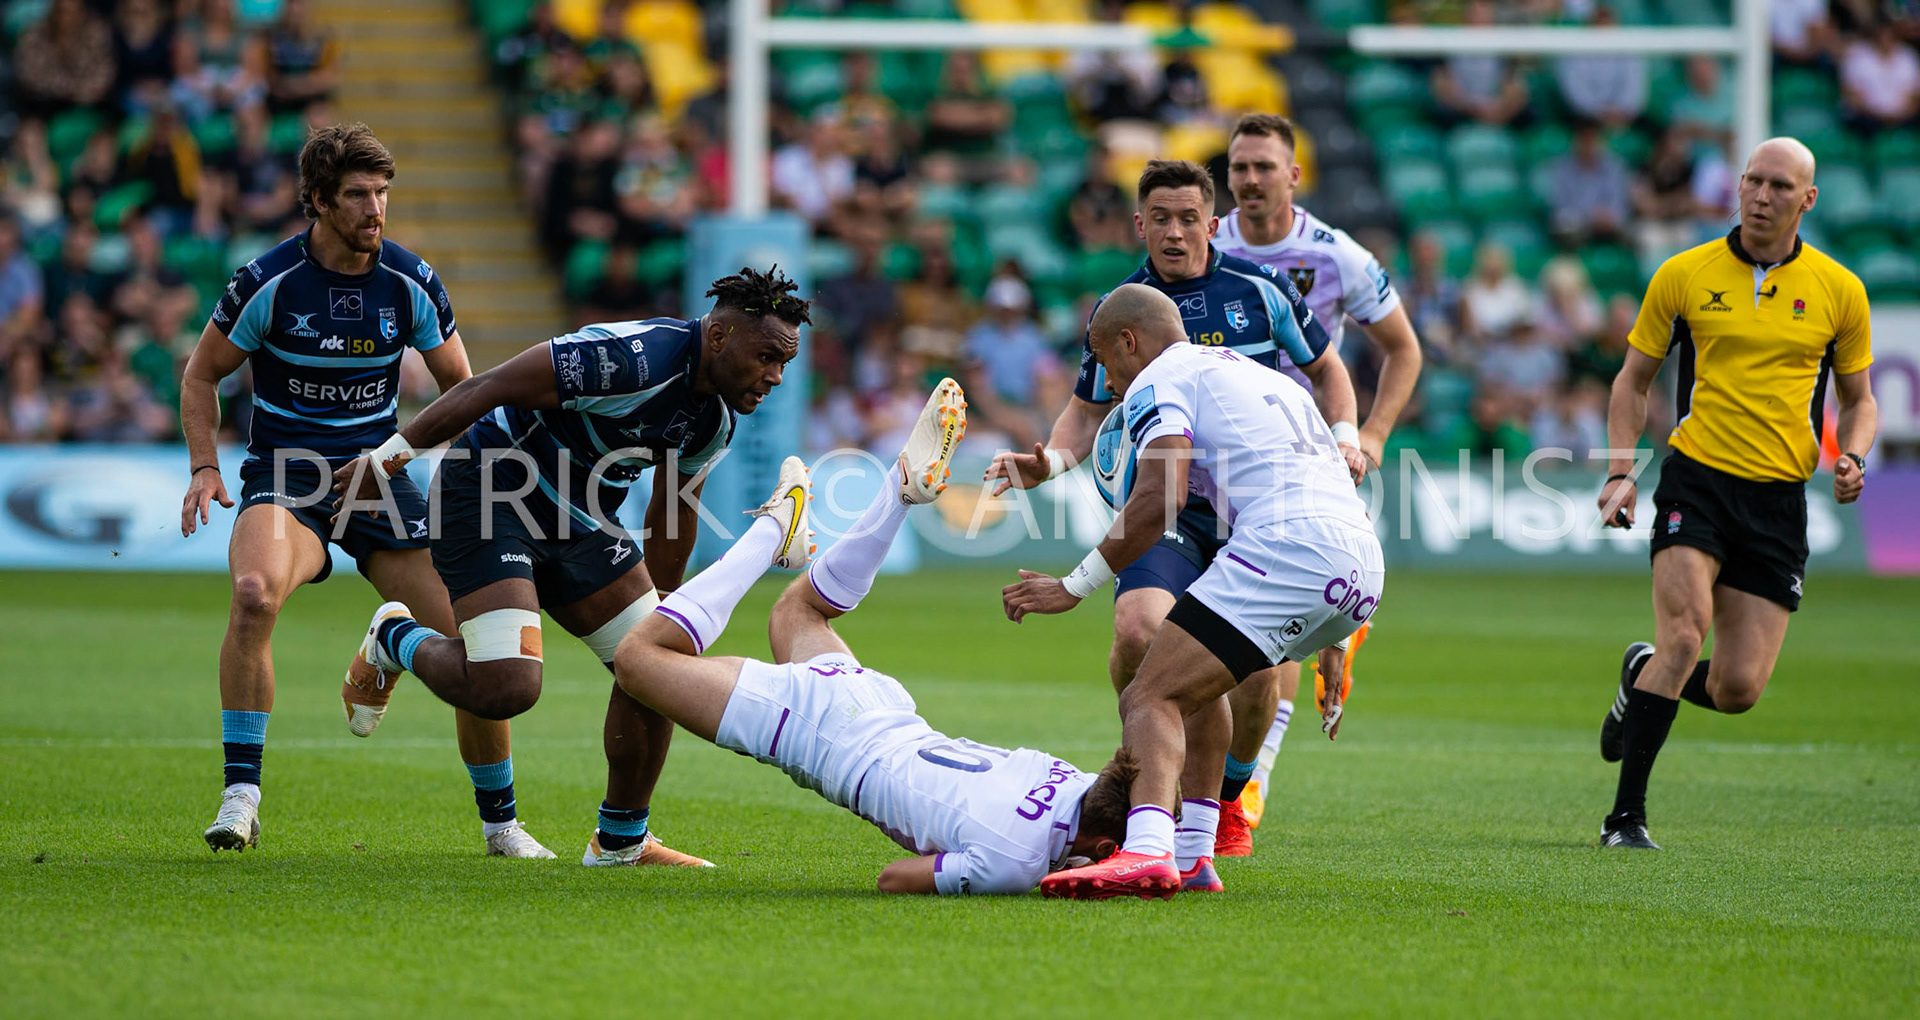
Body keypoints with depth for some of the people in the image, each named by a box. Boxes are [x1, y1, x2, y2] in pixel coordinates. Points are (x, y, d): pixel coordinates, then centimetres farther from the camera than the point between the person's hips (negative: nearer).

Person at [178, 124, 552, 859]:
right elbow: (202, 373, 4)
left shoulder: (411, 284, -3)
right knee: (255, 593, -36)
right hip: (285, 477, -3)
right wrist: (205, 467, -9)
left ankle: (500, 822, 16)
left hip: (380, 474, 3)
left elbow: (460, 385, 11)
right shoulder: (267, 282, -10)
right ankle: (240, 797, -28)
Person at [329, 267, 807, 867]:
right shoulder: (637, 357, -28)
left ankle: (621, 841, 19)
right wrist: (390, 455, -18)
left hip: (580, 524, 9)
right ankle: (397, 640, 10)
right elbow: (488, 389, -24)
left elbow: (675, 511, 18)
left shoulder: (717, 421, 0)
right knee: (505, 688, -22)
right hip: (491, 496, -9)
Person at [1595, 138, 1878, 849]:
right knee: (1685, 632, -23)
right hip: (1697, 478, -2)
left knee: (1737, 690, -3)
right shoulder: (1684, 275, 2)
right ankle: (1626, 814, -14)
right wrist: (1621, 471, -2)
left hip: (1779, 497, 2)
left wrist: (1853, 456, -5)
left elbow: (1859, 396, 16)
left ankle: (1643, 677, 32)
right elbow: (1634, 378, 12)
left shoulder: (1838, 290, 5)